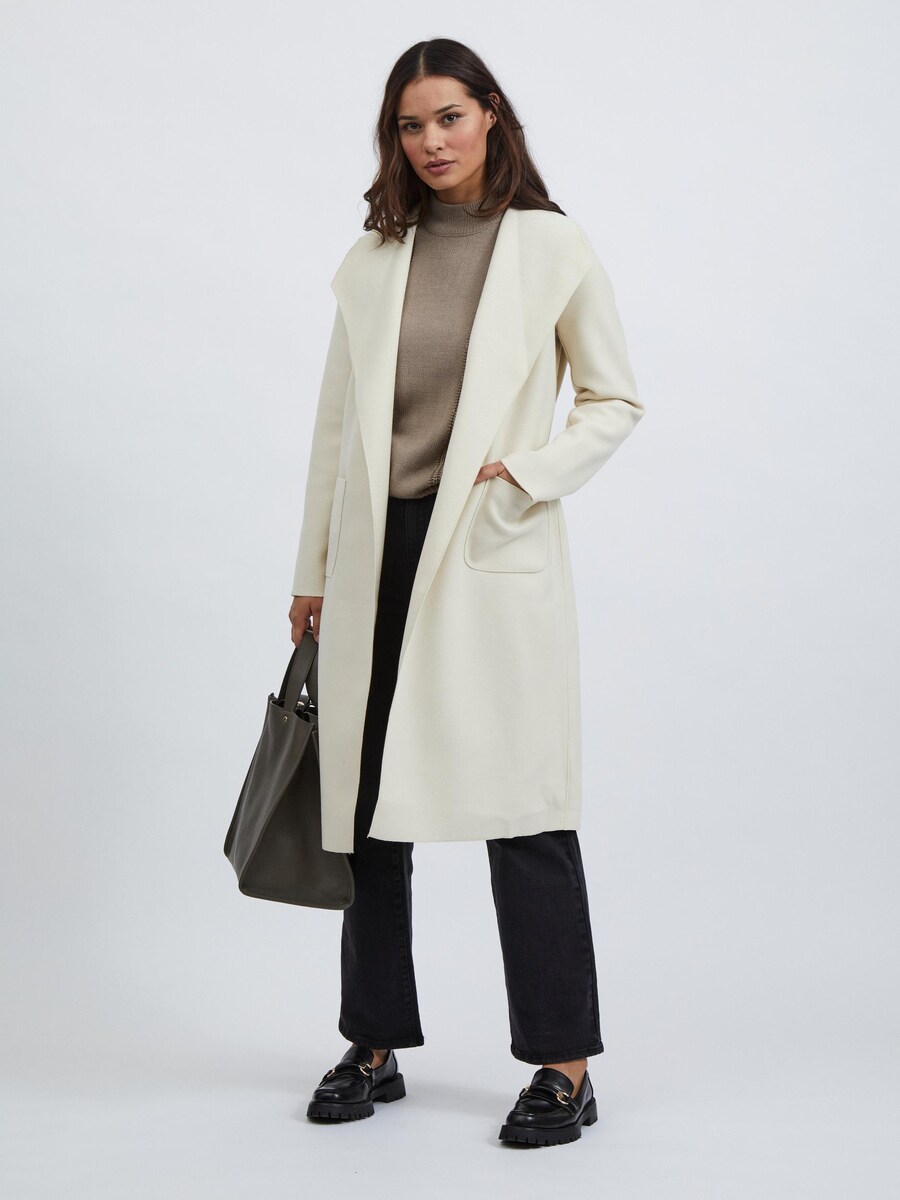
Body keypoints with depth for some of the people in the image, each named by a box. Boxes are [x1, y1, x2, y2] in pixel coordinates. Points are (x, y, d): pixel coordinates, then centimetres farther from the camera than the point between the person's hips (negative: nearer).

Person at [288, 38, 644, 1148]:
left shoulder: (552, 246, 2)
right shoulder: (371, 260, 10)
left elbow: (616, 403, 5)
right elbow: (335, 422, 12)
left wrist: (526, 474, -12)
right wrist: (311, 573, 11)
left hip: (495, 555, -4)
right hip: (379, 556, 4)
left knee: (521, 804, -4)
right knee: (368, 801, 8)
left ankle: (563, 1065, 6)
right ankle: (374, 1045, 22)